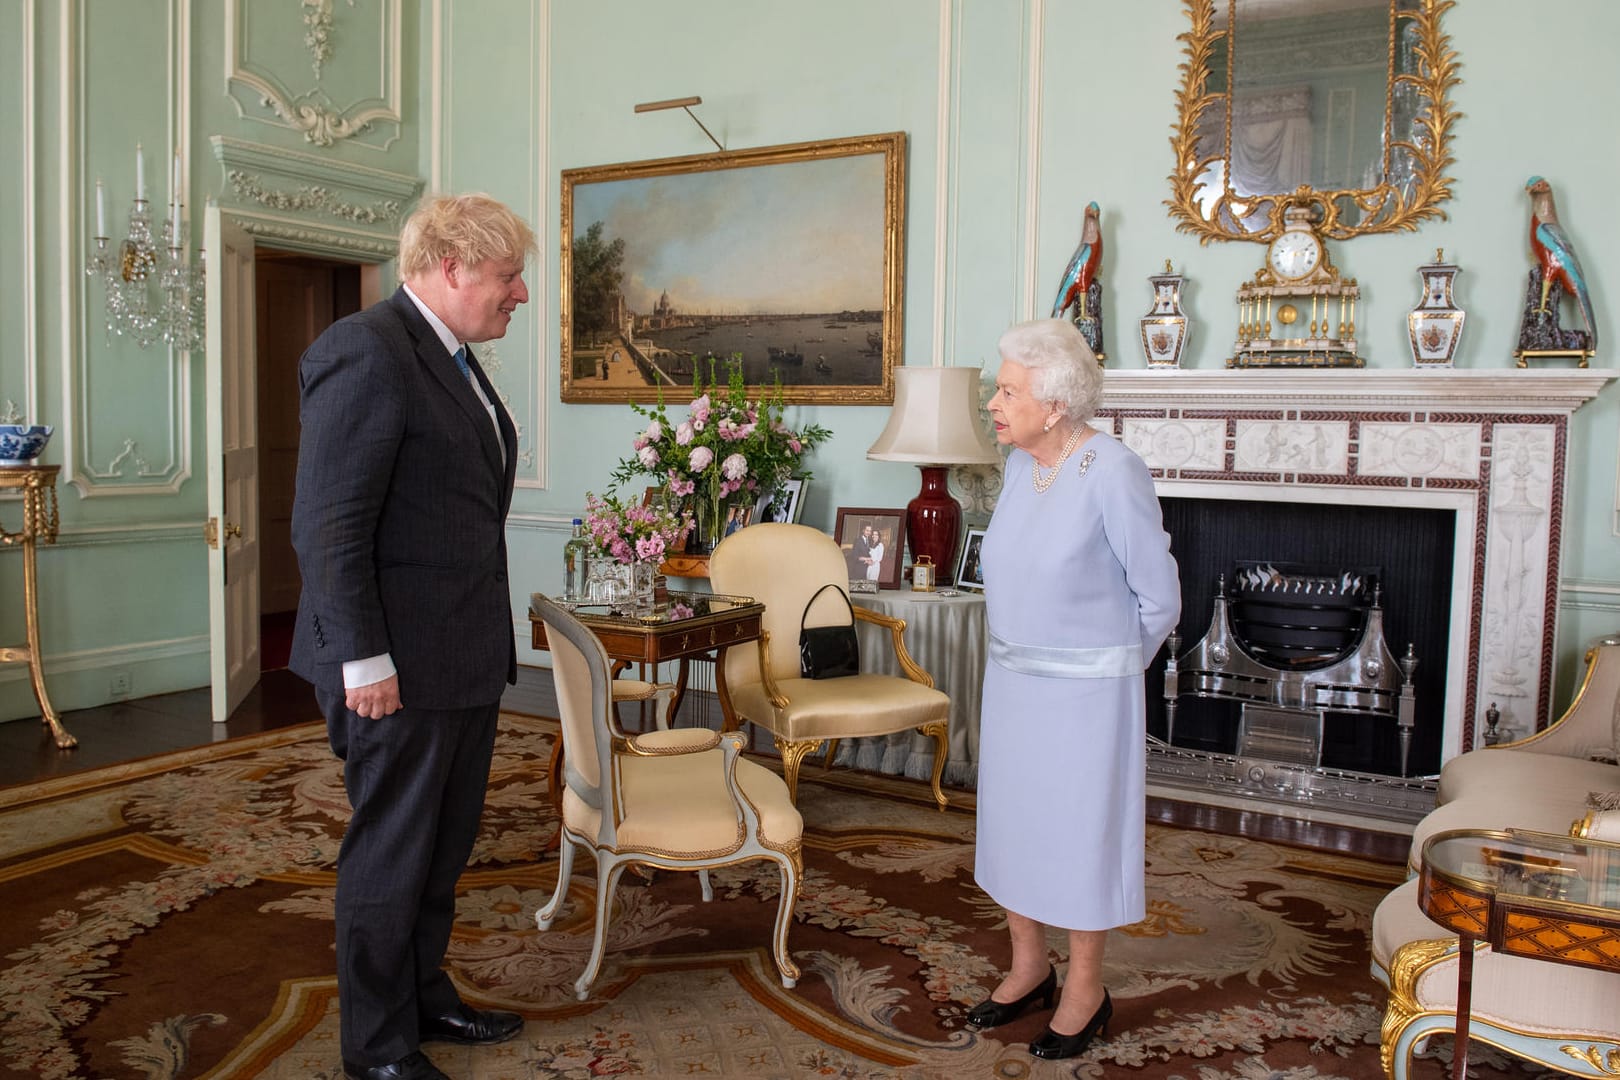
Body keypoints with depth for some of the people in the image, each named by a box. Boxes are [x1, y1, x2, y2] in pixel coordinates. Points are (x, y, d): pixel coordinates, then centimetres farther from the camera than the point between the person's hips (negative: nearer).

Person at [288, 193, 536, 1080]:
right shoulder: (366, 354, -16)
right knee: (391, 856, 6)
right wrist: (364, 661, -20)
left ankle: (425, 999, 37)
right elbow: (328, 526, -20)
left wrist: (491, 639, 17)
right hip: (400, 664, -9)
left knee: (444, 845, 20)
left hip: (466, 656, 9)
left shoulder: (452, 361, 13)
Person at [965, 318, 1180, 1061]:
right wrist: (1018, 653, 15)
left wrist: (1109, 665, 1)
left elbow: (1159, 598, -11)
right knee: (1011, 823, 15)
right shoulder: (1020, 466, 1)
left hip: (1085, 692, -7)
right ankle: (1029, 967, 35)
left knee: (1081, 832, 7)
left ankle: (1086, 989, 26)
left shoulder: (1113, 473, -19)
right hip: (1010, 680, 7)